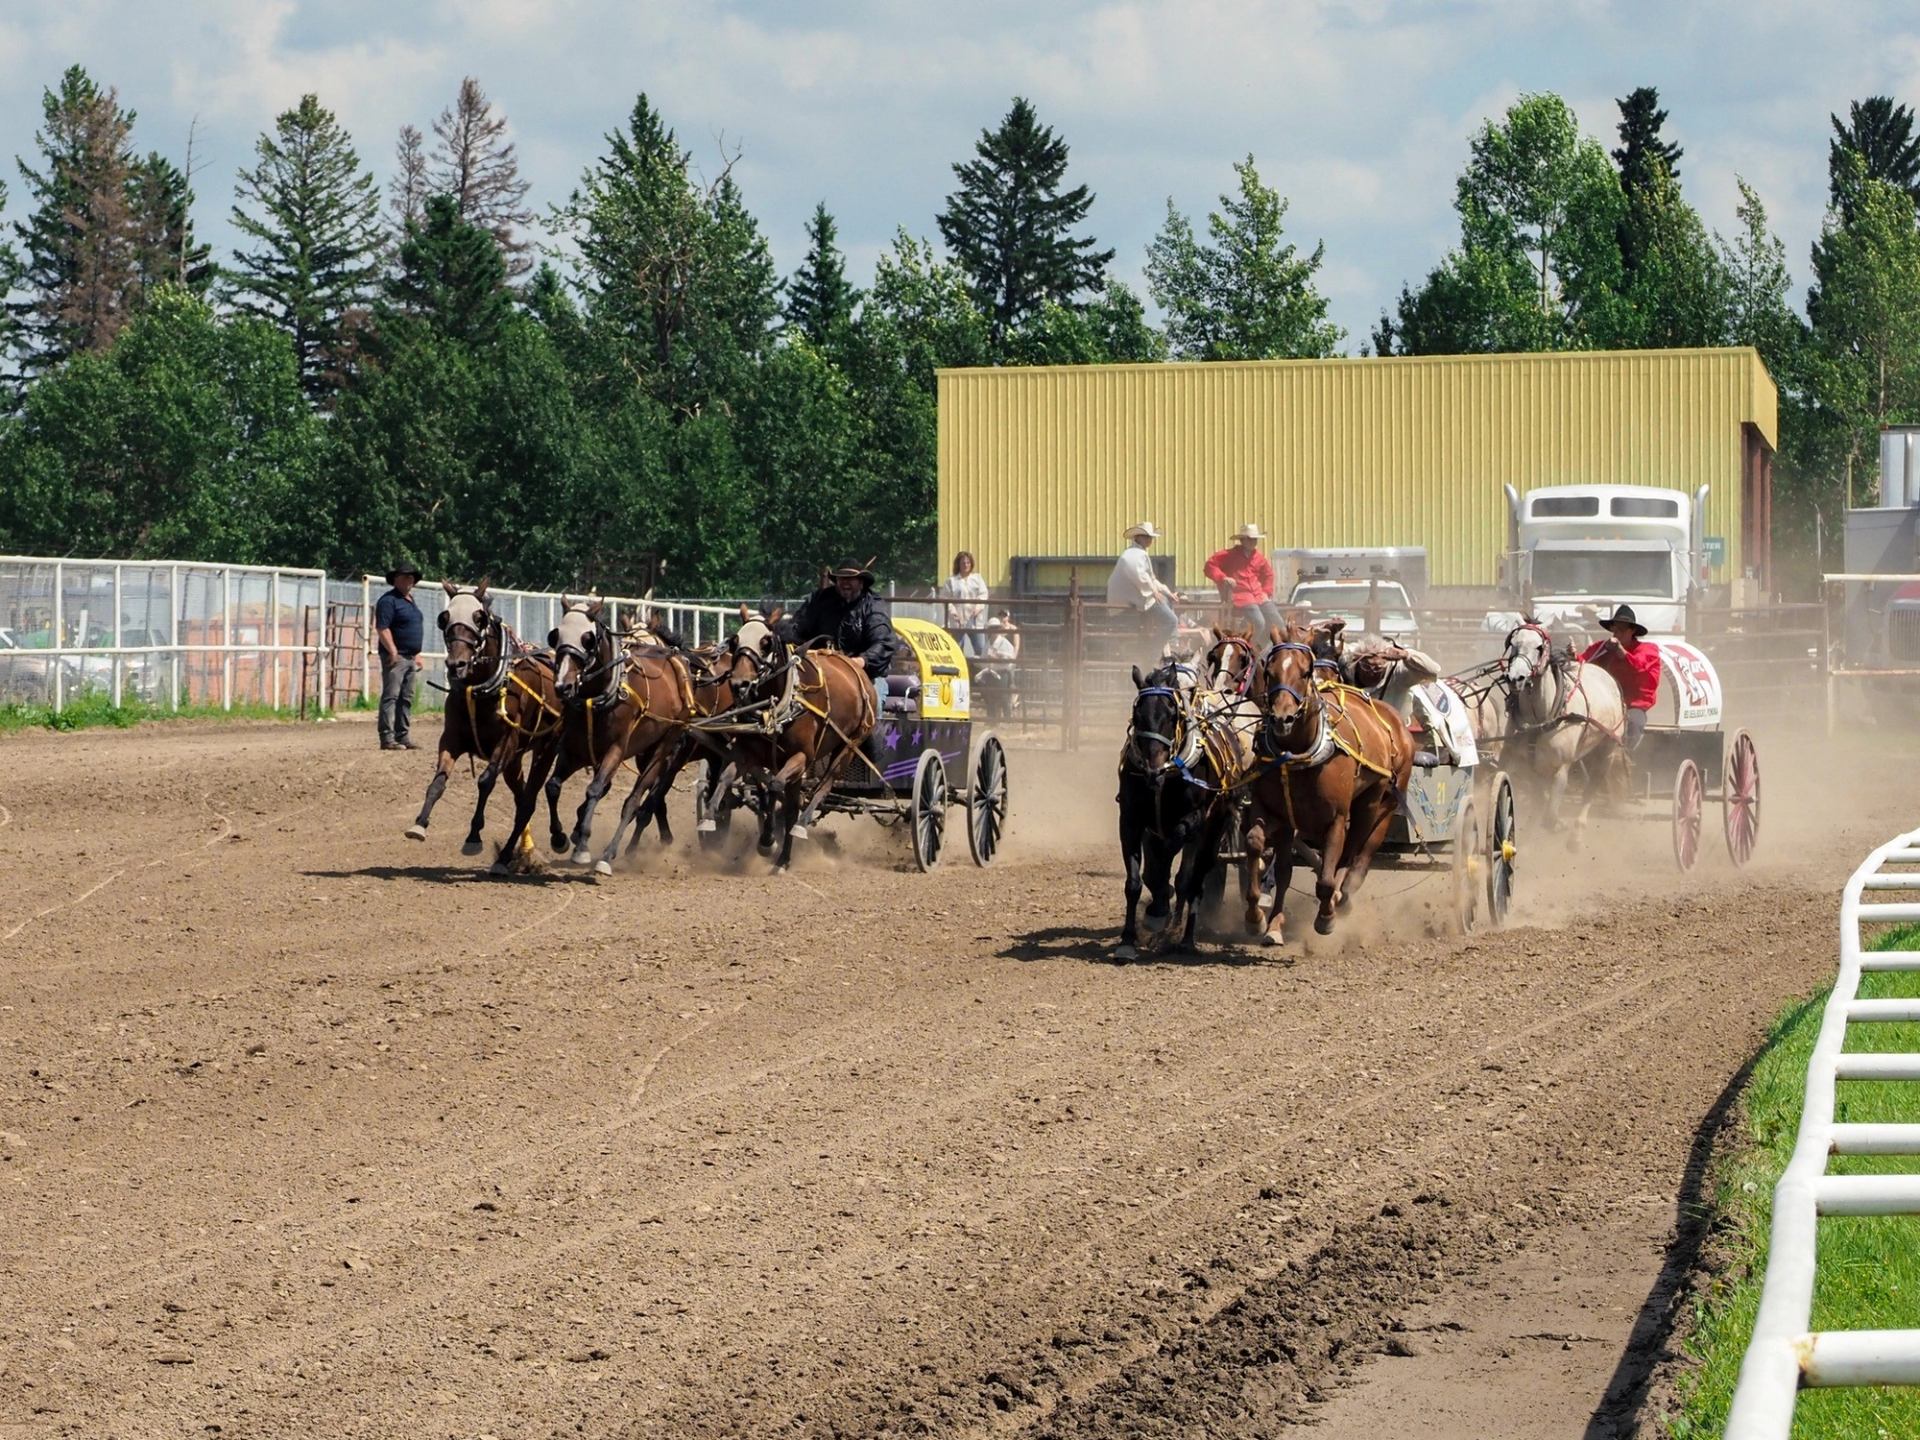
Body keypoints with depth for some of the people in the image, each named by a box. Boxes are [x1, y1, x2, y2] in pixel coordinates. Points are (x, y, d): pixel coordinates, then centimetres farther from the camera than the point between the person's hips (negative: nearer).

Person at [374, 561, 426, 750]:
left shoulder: (410, 601, 19)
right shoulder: (389, 600, -10)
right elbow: (382, 628, -18)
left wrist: (417, 655, 23)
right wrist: (393, 652, -24)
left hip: (410, 657, 9)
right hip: (395, 657, -9)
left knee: (406, 699, 11)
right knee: (390, 697, -10)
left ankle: (404, 737, 16)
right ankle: (387, 739, -12)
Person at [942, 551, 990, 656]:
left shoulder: (978, 578, 12)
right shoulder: (951, 581, 4)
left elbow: (983, 595, 6)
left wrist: (978, 608, -11)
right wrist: (953, 612, -15)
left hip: (974, 620, 2)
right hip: (958, 620, -2)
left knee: (980, 648, -3)